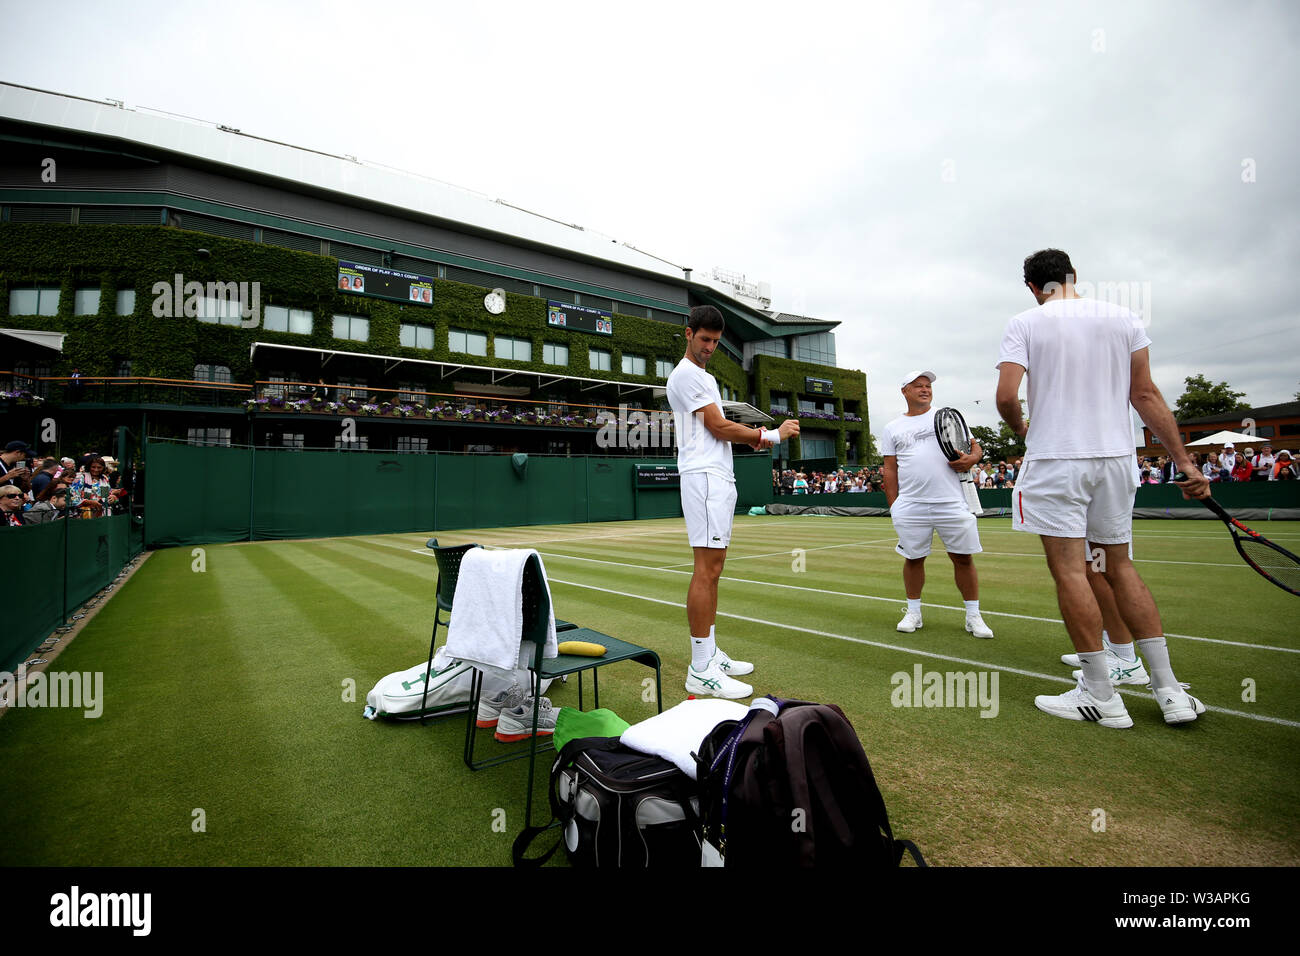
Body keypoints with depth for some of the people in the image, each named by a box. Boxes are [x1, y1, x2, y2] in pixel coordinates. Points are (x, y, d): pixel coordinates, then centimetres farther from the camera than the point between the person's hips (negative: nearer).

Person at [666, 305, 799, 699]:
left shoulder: (706, 377, 25)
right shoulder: (686, 374, -6)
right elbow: (718, 428, -11)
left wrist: (757, 439, 3)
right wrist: (771, 435, -3)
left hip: (719, 478, 10)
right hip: (704, 477, -10)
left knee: (712, 568, 10)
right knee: (707, 569, -12)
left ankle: (710, 654, 17)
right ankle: (700, 670, -8)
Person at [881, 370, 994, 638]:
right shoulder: (892, 429, 11)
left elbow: (975, 446, 14)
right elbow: (890, 470, 9)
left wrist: (971, 458, -10)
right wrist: (893, 506, 2)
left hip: (951, 503, 0)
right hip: (910, 506, 0)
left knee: (963, 558, 3)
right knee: (913, 558, 6)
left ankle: (973, 616, 16)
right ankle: (913, 612, 21)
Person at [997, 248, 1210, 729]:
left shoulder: (1025, 323, -2)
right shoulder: (1123, 318, 9)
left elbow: (1006, 396, -13)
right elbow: (1146, 394, 7)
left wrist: (1020, 427, 9)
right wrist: (1185, 462, 9)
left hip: (1054, 458, -5)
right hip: (1115, 456, 5)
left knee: (1069, 570, 0)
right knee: (1120, 568, 14)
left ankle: (1101, 696, 6)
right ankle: (1170, 691, 17)